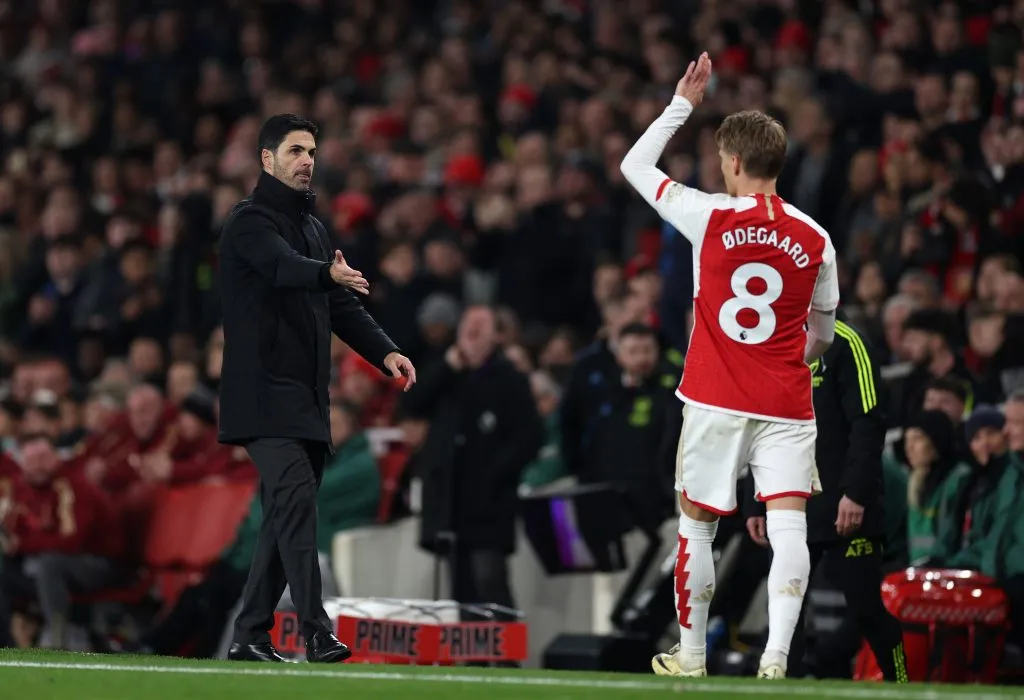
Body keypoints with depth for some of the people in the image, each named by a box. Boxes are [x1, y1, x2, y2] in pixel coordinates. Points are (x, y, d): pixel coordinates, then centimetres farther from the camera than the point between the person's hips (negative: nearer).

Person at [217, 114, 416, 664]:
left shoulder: (313, 228, 21)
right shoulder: (250, 221, -6)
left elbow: (341, 305, 18)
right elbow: (283, 266, -27)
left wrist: (385, 352, 2)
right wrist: (330, 272, -47)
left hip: (307, 398, 9)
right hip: (265, 389, -9)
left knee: (288, 514, 8)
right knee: (296, 496, -20)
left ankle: (250, 635, 14)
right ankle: (315, 632, -28)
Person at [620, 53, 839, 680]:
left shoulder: (710, 217, -6)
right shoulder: (814, 238, 2)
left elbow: (635, 166, 9)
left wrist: (683, 104, 17)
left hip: (715, 403, -1)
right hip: (788, 407, 1)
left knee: (697, 525, 12)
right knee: (789, 524, -5)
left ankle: (691, 658, 21)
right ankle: (776, 656, -20)